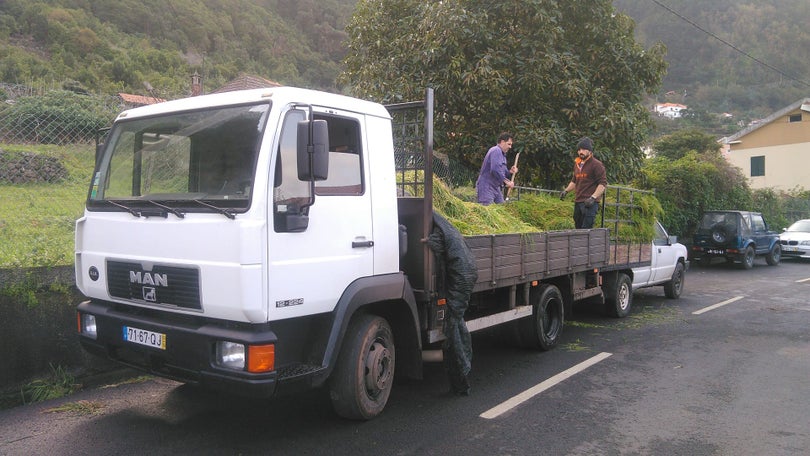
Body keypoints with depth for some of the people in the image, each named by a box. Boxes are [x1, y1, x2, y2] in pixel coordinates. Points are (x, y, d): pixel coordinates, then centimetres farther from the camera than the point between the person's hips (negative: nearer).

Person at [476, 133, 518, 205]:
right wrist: (507, 181, -20)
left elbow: (503, 172, 24)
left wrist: (510, 172, 2)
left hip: (496, 188, 10)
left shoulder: (502, 154, 22)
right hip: (486, 187, -10)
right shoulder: (496, 151, -11)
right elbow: (495, 169, -25)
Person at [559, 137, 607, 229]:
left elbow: (603, 184, -12)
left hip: (590, 203, -8)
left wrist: (593, 197, -22)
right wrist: (566, 191, 16)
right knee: (578, 227, 12)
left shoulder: (596, 165, -7)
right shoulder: (577, 164, 18)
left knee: (586, 229, -14)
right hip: (577, 202, 8)